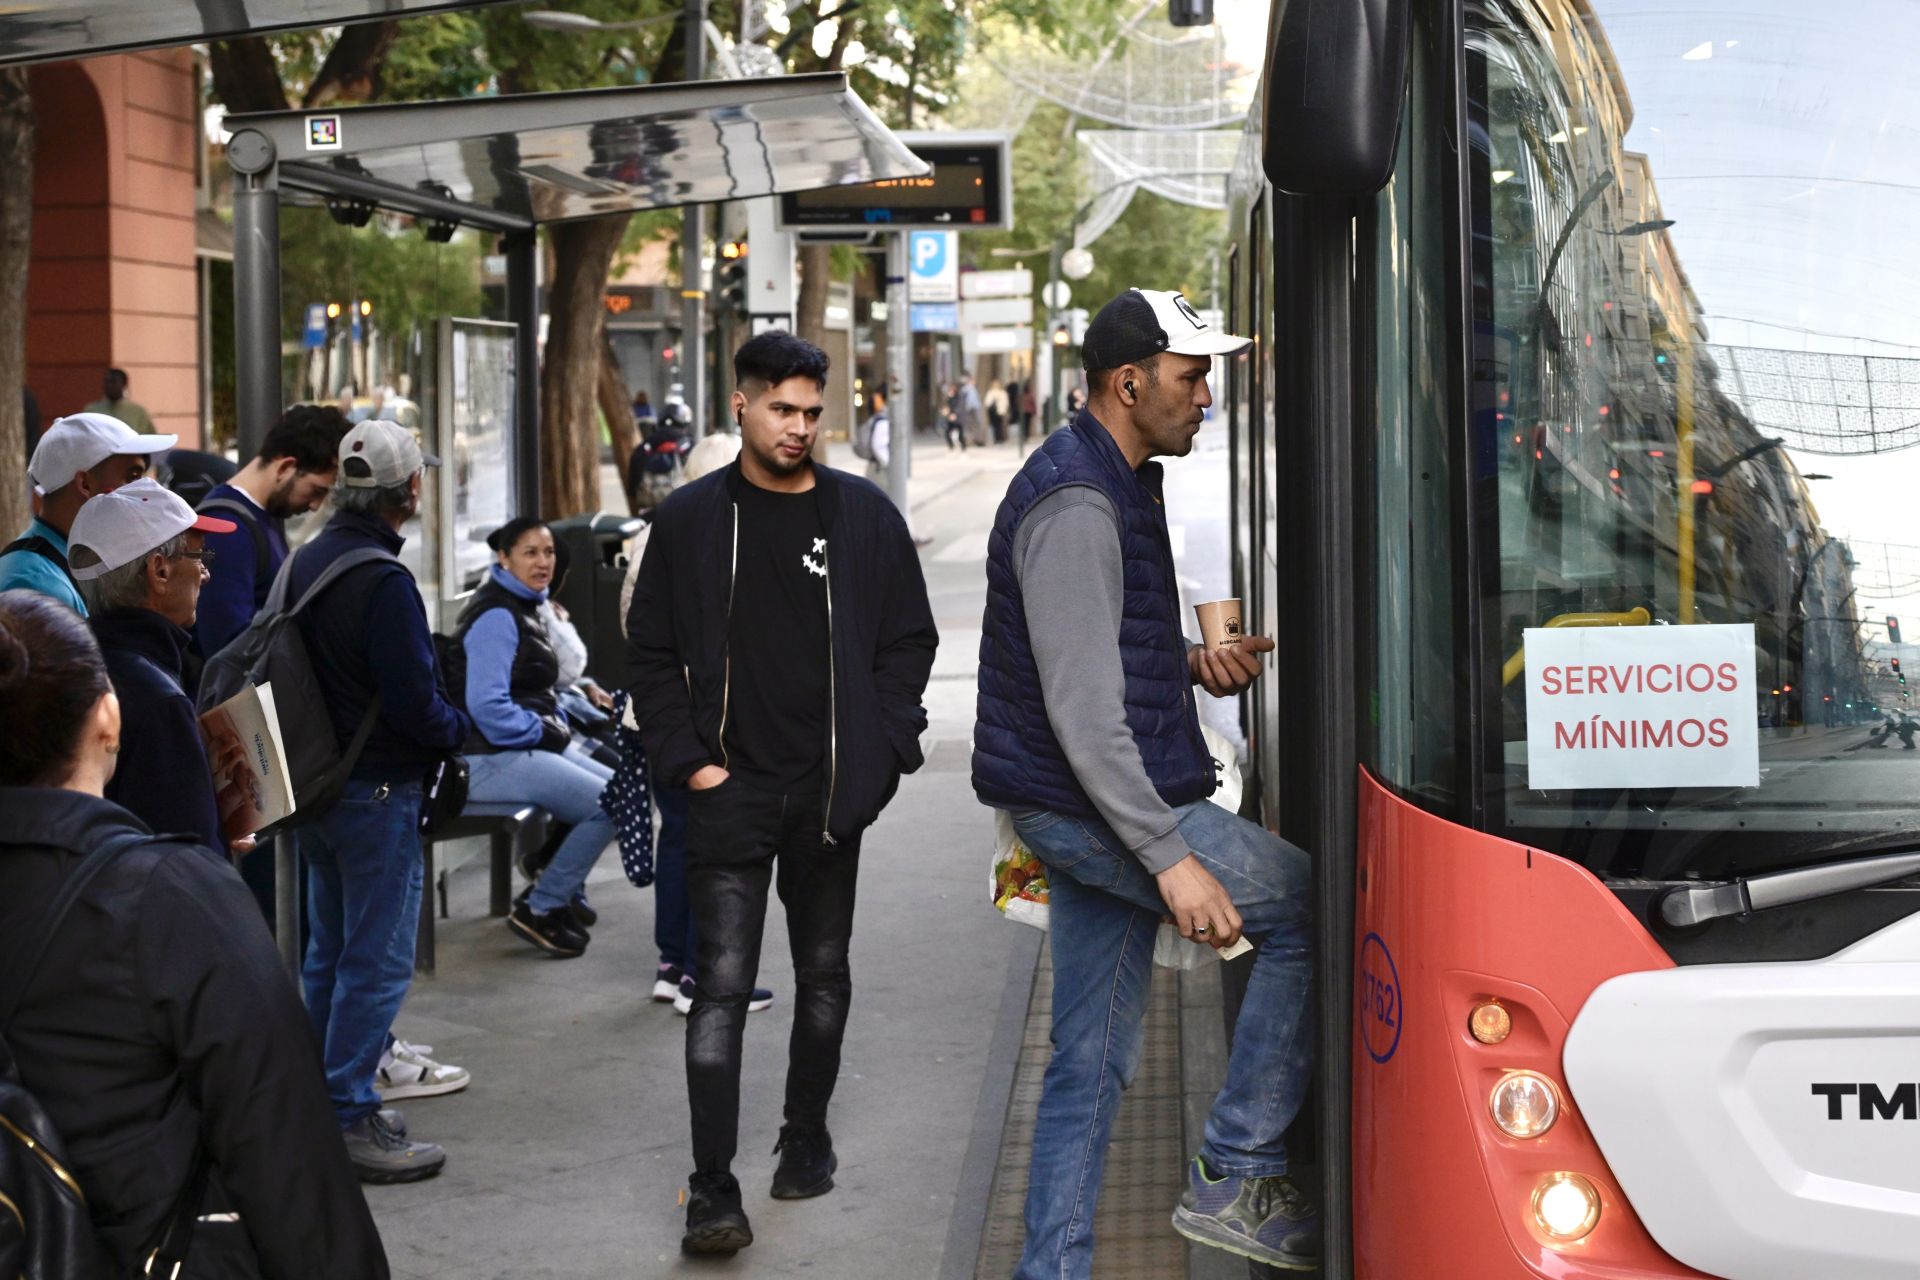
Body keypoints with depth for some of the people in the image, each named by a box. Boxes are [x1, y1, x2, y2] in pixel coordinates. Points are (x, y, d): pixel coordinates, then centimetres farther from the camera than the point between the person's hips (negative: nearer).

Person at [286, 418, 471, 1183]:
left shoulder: (305, 562, 6)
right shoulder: (382, 581, -21)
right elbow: (413, 702, -22)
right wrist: (459, 729, -3)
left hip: (318, 781, 9)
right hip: (378, 789, -9)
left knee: (329, 950, 18)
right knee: (377, 959, -2)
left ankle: (323, 1101, 26)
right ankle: (351, 1120, 1)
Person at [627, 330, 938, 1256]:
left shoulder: (864, 515, 3)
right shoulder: (691, 519, 1)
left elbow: (909, 641, 7)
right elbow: (652, 651, 6)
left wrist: (882, 750, -3)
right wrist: (687, 758, -5)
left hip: (832, 795, 2)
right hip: (731, 791, -2)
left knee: (823, 978, 15)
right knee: (722, 987, -7)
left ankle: (806, 1140, 34)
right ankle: (713, 1191, -6)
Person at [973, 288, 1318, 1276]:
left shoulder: (1113, 486, 18)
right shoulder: (1076, 502, -16)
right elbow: (1082, 709, -22)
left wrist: (1194, 666, 8)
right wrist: (1171, 857, -25)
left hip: (1096, 809, 10)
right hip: (1087, 804, -10)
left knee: (1093, 1062, 11)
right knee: (1310, 908, -11)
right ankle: (1234, 1178, -5)